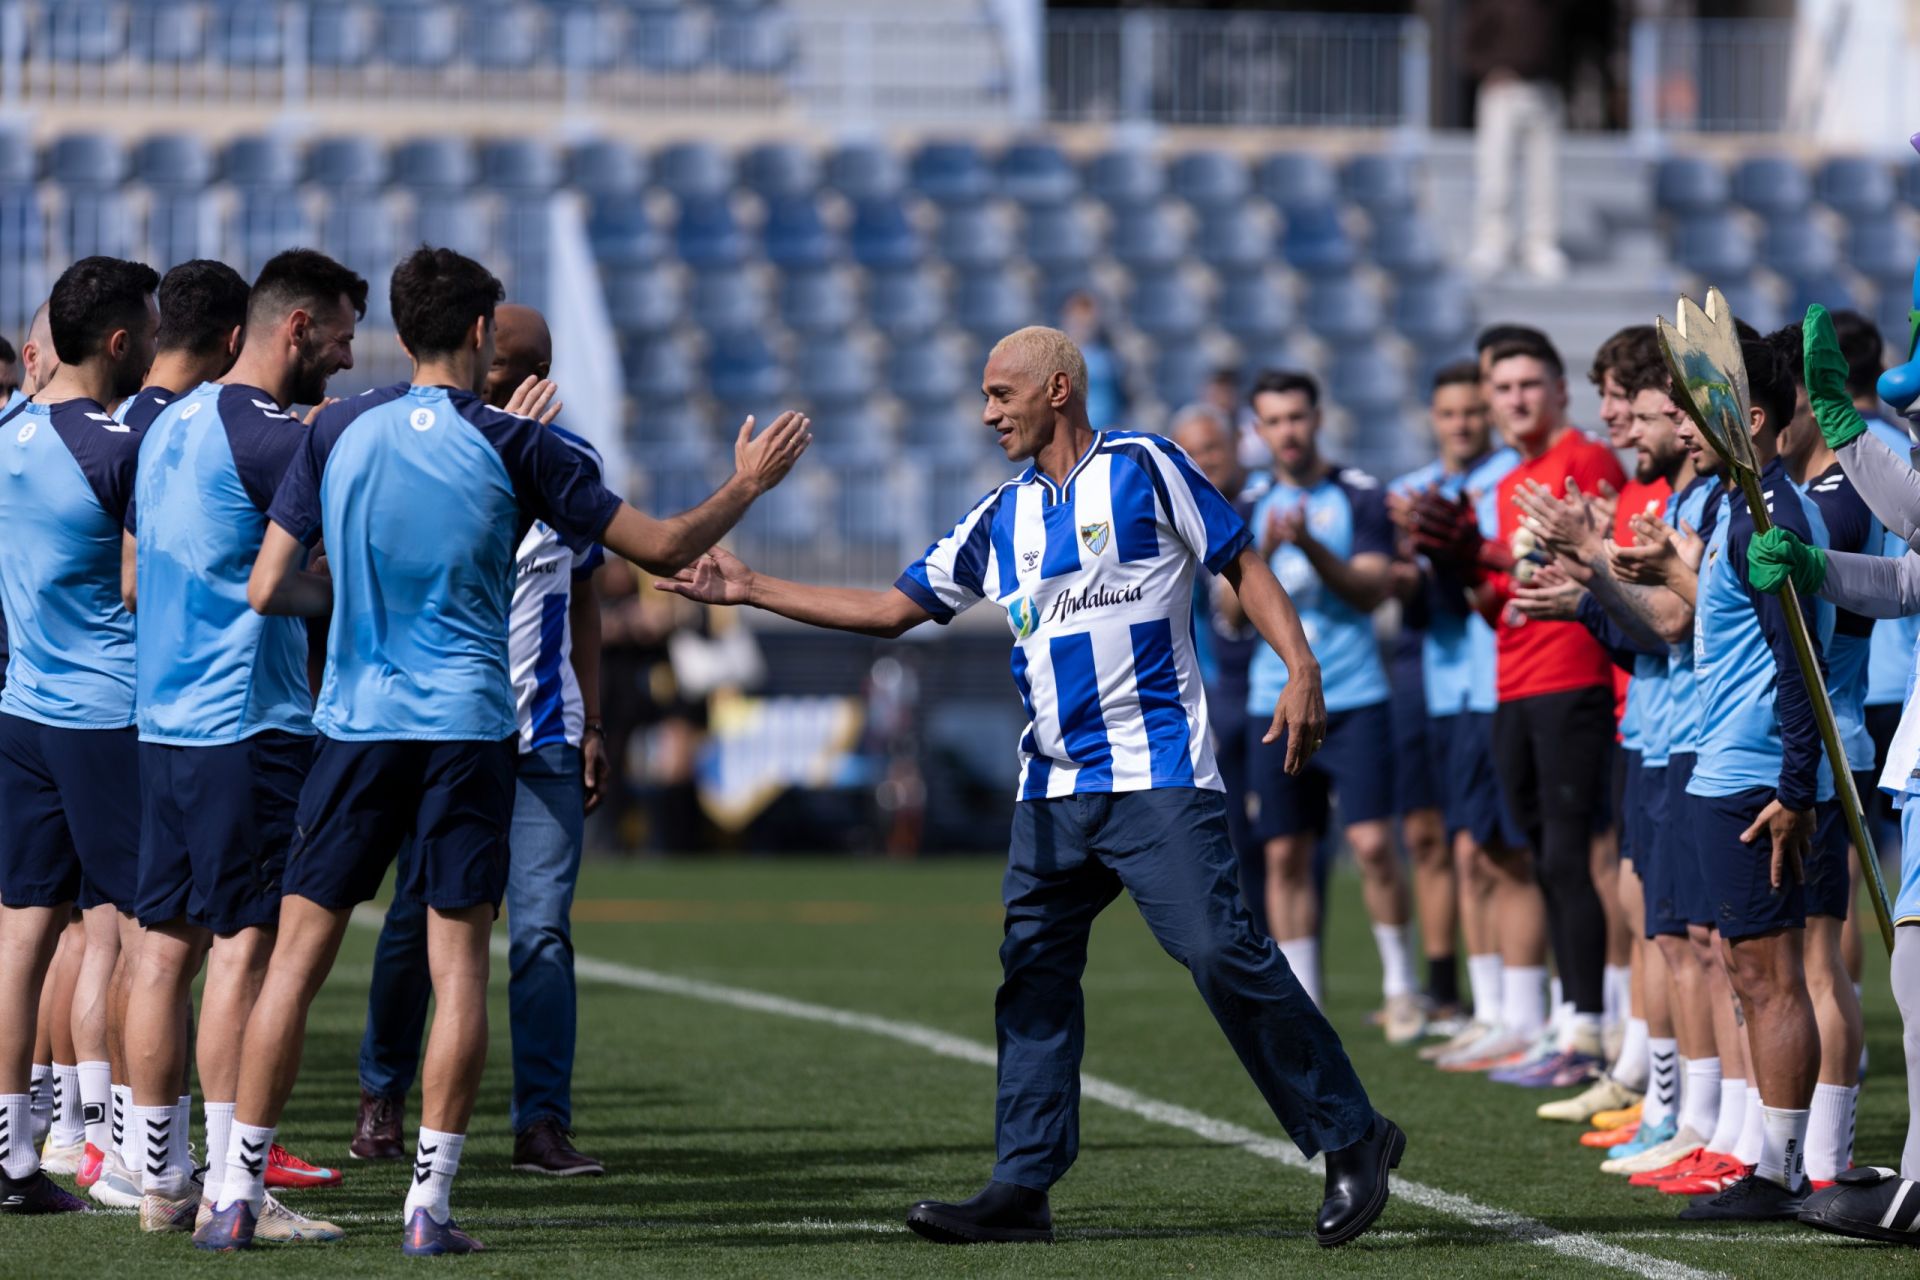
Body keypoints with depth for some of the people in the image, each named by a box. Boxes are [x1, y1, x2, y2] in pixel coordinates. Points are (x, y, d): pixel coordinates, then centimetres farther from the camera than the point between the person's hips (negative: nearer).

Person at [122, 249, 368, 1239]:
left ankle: (160, 1176, 13)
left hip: (161, 714, 9)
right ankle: (230, 1186, -8)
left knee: (168, 941, 9)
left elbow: (131, 581, 22)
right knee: (245, 942, -7)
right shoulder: (270, 437, -14)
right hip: (249, 721, -9)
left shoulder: (169, 425, 15)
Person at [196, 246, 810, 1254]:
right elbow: (663, 547, 1)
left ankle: (237, 1194, 2)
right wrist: (746, 486, 17)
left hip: (354, 720, 2)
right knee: (459, 960, 3)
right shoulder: (514, 447, -3)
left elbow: (268, 590, 0)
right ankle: (428, 1201, -2)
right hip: (467, 727, -2)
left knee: (297, 953, 5)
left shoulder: (339, 432, 2)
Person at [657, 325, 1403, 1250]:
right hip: (1054, 788, 7)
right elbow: (890, 609, 20)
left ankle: (1351, 1140, -6)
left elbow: (1242, 564, 1)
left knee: (1221, 952, -15)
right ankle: (1022, 1189, 7)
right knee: (1034, 973, 3)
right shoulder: (1001, 518, 16)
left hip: (1159, 780, -7)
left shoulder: (1143, 469, -1)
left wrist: (1301, 669, -12)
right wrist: (750, 589, 17)